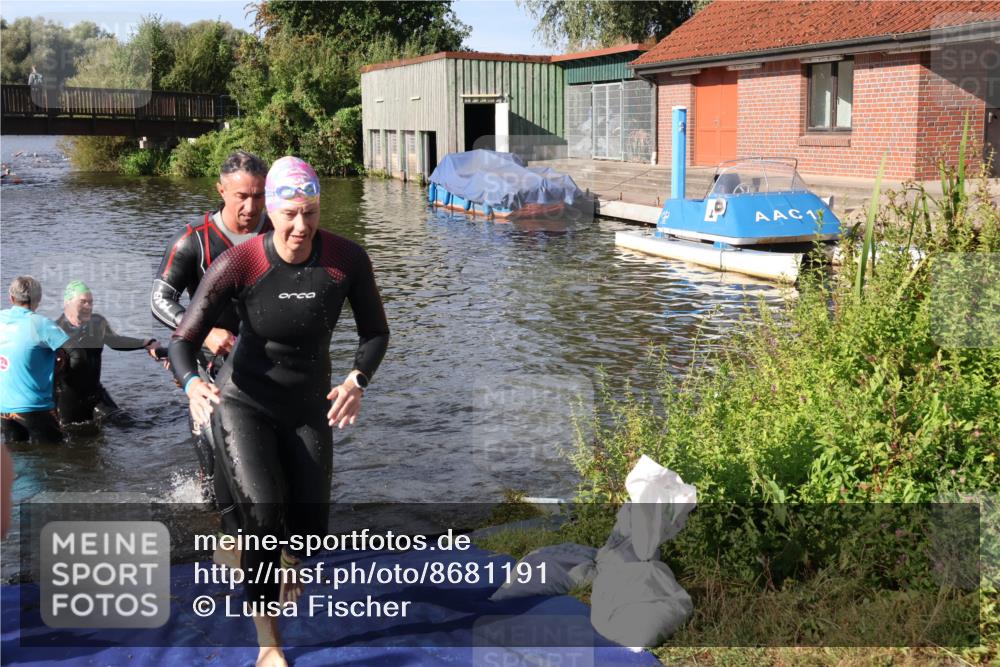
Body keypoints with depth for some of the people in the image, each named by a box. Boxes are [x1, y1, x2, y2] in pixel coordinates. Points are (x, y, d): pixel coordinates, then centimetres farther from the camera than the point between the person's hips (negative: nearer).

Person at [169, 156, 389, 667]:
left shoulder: (347, 260, -17)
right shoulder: (239, 264, -23)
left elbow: (375, 333, -5)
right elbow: (183, 340, -19)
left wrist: (357, 380, -24)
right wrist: (191, 384, -41)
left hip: (308, 408, 3)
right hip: (243, 405, -3)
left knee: (310, 529, 6)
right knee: (263, 517, -22)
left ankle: (287, 563, 48)